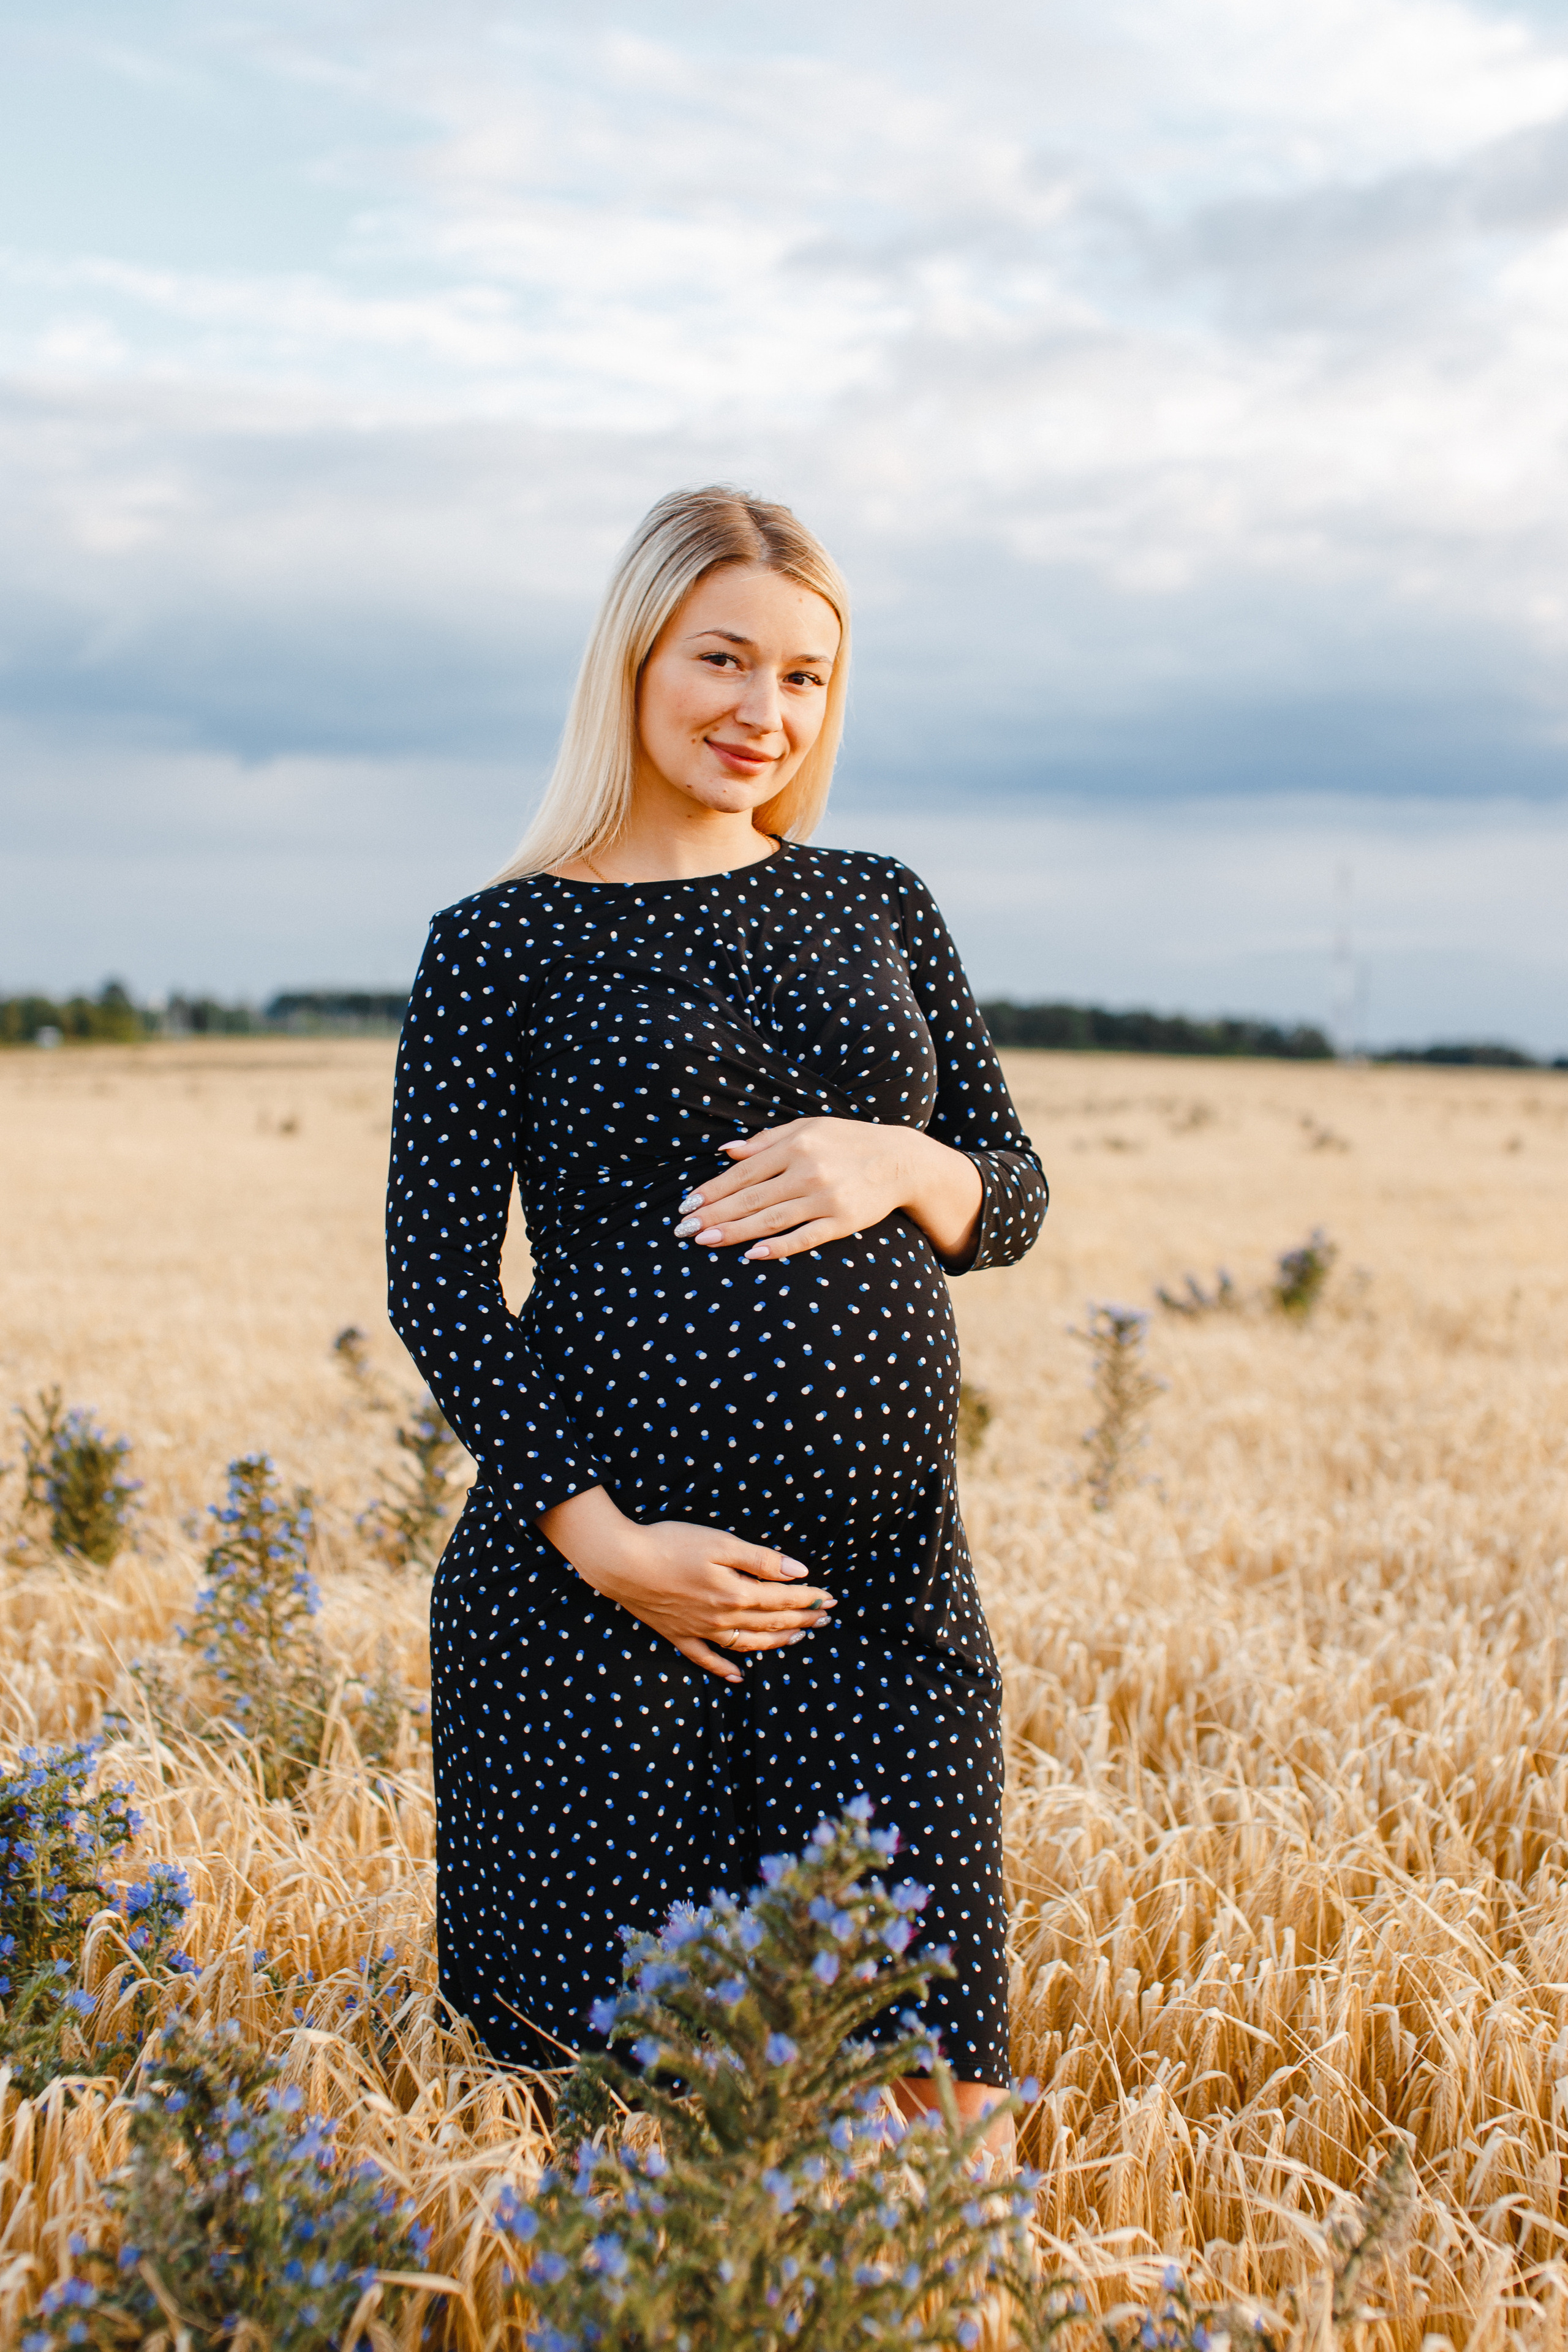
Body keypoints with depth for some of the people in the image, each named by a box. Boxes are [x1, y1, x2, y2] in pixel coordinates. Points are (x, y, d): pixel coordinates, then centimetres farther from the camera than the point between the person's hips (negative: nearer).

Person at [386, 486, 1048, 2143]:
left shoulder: (879, 907, 12)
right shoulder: (501, 946, 1)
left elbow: (1012, 1205, 13)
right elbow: (436, 1280, -2)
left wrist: (896, 1162, -10)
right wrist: (600, 1539, -13)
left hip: (885, 1574, 3)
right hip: (599, 1585, -3)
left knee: (940, 2106, 2)